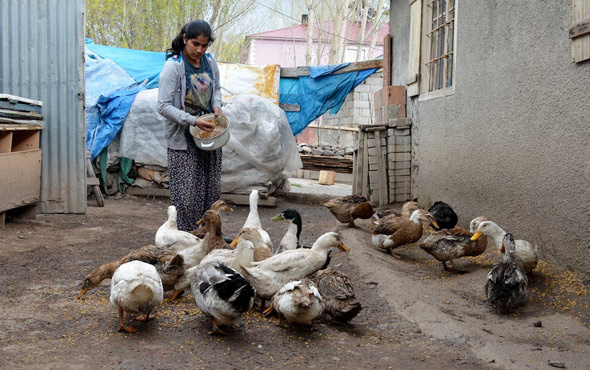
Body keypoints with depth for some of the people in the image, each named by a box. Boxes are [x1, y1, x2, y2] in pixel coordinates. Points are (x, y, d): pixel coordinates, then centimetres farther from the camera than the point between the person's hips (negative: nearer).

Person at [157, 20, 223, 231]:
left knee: (212, 189, 11)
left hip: (209, 135, 6)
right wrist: (193, 121, -25)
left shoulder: (210, 62, 4)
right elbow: (163, 106, -17)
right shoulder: (173, 66, -14)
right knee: (185, 193, -3)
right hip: (183, 139, -6)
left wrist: (217, 106, 0)